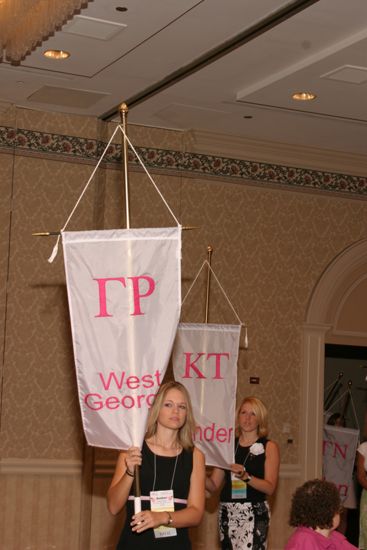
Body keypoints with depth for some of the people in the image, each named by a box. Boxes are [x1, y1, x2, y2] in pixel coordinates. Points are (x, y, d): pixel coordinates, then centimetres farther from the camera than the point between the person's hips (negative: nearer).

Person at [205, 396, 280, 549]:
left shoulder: (269, 447, 3)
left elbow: (270, 487, -7)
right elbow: (213, 485, 9)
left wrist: (246, 476, -22)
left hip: (254, 513, -4)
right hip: (227, 512, 4)